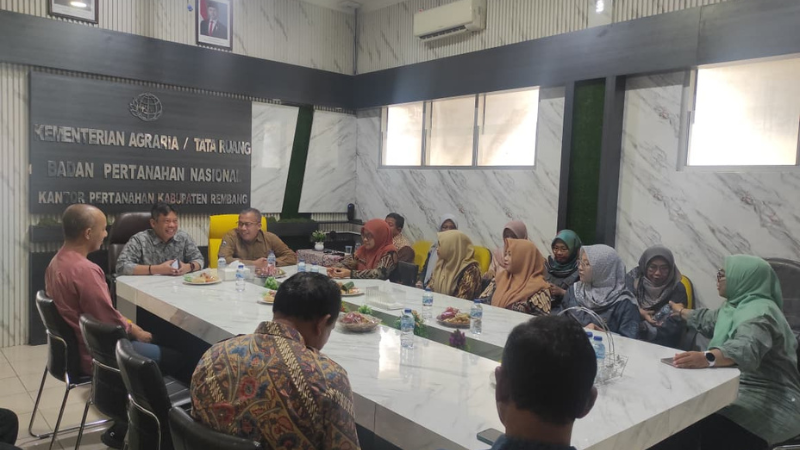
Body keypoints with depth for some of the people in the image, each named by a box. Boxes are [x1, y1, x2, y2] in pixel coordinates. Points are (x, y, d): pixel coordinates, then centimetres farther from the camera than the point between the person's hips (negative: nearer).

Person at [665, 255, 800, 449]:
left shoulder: (759, 312, -20)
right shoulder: (739, 305, 13)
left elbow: (746, 349, -40)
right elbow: (710, 319, 35)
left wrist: (707, 358, -57)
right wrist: (681, 312, 50)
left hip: (770, 403, -10)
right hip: (743, 391, 10)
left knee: (708, 430, -30)